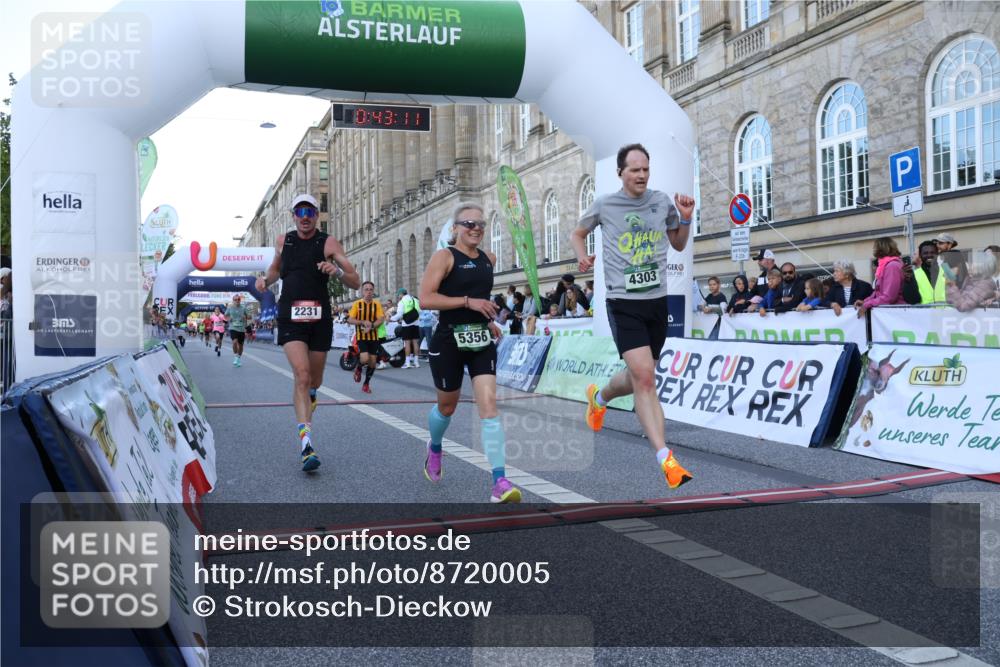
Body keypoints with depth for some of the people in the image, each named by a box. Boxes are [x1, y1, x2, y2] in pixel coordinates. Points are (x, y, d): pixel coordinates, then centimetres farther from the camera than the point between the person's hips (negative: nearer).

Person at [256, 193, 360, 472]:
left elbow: (356, 282, -7)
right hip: (290, 318, 0)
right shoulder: (282, 241, 8)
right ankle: (306, 444, -24)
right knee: (302, 376, -19)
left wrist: (337, 271, -27)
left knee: (314, 381, 14)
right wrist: (266, 280, 8)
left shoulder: (328, 243, -1)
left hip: (320, 318, 0)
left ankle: (307, 398, 53)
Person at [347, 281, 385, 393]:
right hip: (361, 337, -2)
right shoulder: (357, 304, -2)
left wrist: (371, 326, -25)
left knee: (372, 362, 6)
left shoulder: (377, 304, 1)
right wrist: (363, 322, -19)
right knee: (365, 359, -19)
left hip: (374, 337, 2)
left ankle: (366, 384, 25)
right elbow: (349, 320, -5)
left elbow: (381, 320, -8)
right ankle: (358, 368, 18)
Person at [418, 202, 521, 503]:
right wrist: (468, 301, -23)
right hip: (449, 340, -4)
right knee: (447, 407, 14)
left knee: (489, 405, -10)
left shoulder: (489, 259, 10)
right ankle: (434, 449, 48)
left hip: (481, 341, 4)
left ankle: (500, 482, -16)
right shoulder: (444, 256, -8)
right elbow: (426, 298, -18)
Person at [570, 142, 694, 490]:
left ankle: (599, 397, 47)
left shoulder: (662, 201, 7)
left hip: (658, 300, 4)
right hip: (623, 302, -4)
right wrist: (583, 257, -2)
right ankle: (666, 458, -15)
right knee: (645, 377, -17)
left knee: (640, 379, 14)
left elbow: (678, 245, 21)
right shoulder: (604, 204, 0)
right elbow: (577, 233, 18)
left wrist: (686, 219, 2)